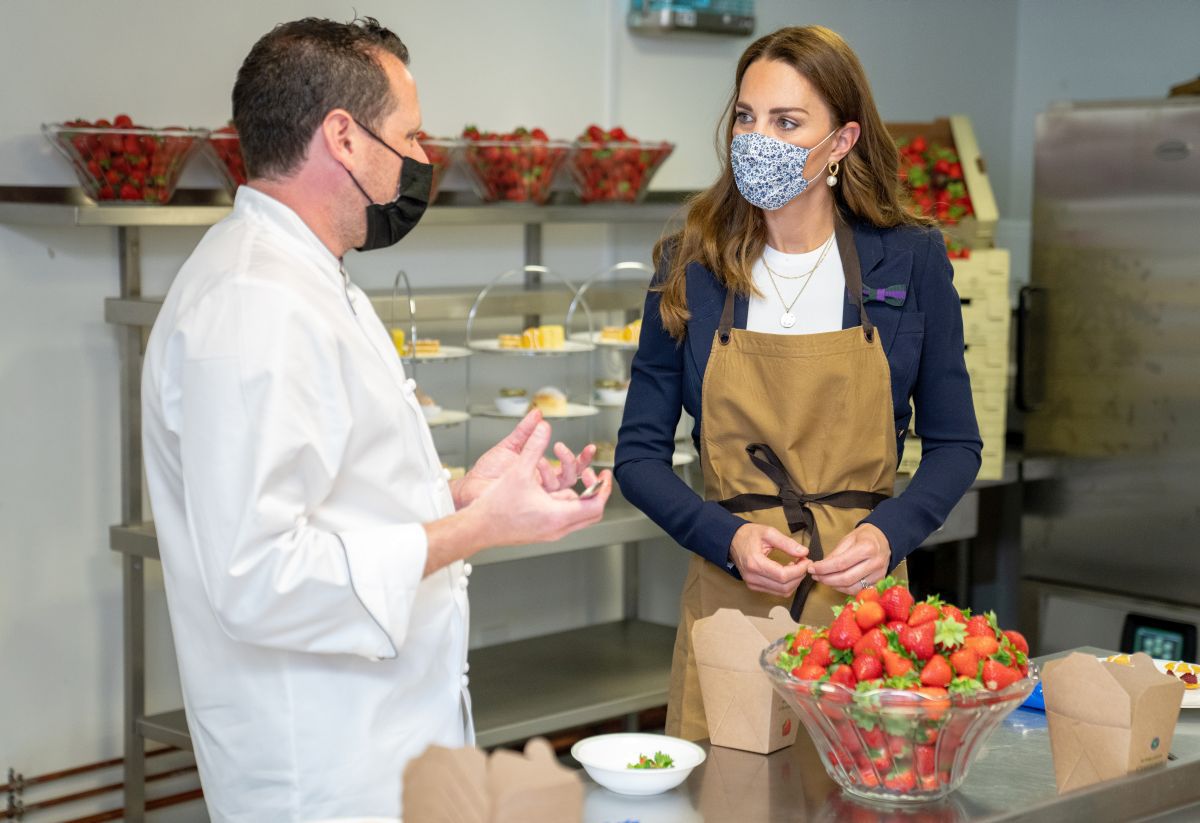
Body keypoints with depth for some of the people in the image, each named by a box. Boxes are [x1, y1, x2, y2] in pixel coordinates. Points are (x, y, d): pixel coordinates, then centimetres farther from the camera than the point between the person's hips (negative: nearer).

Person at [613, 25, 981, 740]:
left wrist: (890, 533, -10)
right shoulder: (691, 269, 1)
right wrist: (727, 538, -12)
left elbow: (955, 444, 7)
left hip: (862, 597, 0)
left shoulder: (910, 260, 1)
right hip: (728, 599, 0)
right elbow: (640, 453, 4)